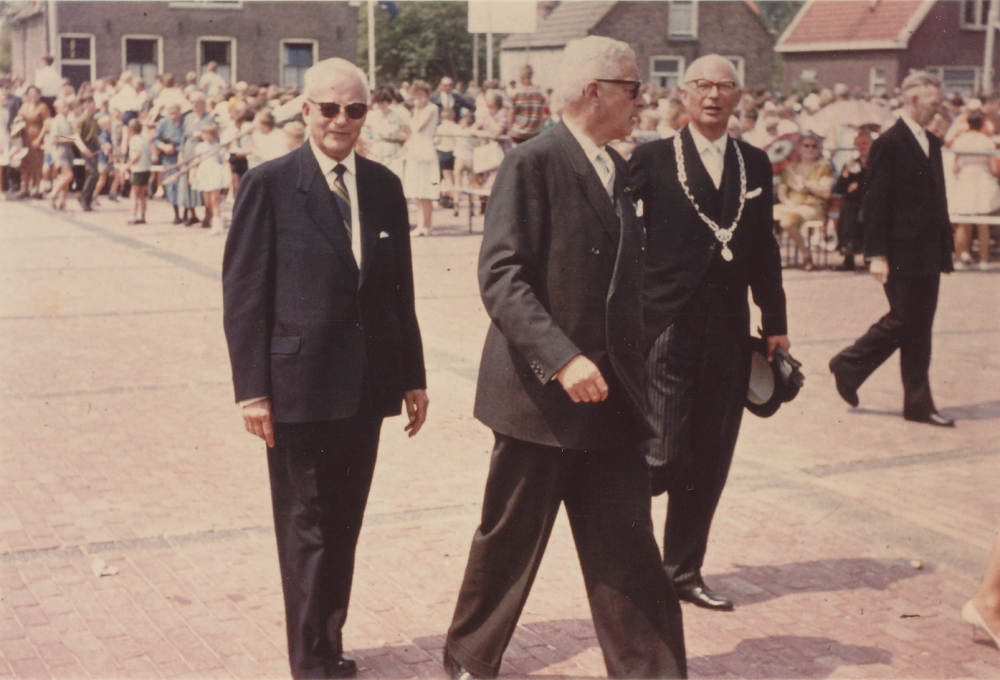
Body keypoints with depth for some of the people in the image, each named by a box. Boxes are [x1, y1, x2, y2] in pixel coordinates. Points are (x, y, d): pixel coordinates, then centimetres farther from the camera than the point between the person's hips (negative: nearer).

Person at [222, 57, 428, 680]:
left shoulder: (384, 186, 9)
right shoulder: (270, 185, -5)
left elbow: (400, 292, 11)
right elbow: (243, 293, -7)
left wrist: (413, 377, 11)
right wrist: (252, 388, -11)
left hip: (367, 386, 5)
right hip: (300, 385, -4)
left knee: (345, 523, 13)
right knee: (308, 524, 5)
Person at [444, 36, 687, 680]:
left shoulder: (619, 171, 12)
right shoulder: (532, 164, -12)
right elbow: (501, 276, -19)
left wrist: (634, 369, 13)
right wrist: (562, 359, -27)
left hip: (611, 394, 6)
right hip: (540, 390, -6)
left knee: (628, 549, 6)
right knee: (511, 542, 9)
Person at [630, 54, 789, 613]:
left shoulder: (755, 164, 12)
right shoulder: (652, 159, -2)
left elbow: (764, 248, 15)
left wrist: (775, 323, 13)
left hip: (729, 336, 5)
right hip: (667, 331, -4)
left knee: (710, 464, 9)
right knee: (663, 457, -6)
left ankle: (684, 571, 25)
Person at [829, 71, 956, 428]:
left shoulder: (931, 143, 14)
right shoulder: (890, 143, -11)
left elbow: (937, 198, 18)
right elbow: (876, 202, -14)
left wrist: (945, 244, 13)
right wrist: (877, 254, -18)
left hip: (929, 252, 8)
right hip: (903, 252, -8)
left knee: (919, 327, 9)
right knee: (903, 321, -3)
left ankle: (918, 404, 13)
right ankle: (849, 365, 17)